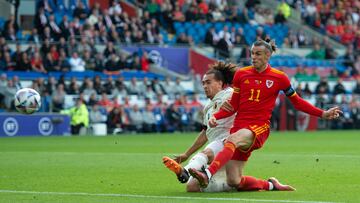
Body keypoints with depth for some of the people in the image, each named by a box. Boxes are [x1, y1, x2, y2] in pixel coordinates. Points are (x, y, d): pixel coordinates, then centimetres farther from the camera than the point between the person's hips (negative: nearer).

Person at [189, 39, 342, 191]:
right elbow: (233, 106, 13)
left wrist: (323, 114, 8)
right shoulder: (241, 74, 8)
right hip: (240, 126, 4)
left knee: (232, 139, -39)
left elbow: (298, 102, 13)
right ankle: (271, 185, 21)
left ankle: (207, 174, -55)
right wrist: (215, 117, -4)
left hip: (259, 127, -4)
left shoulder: (279, 78, 2)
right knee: (234, 182, -4)